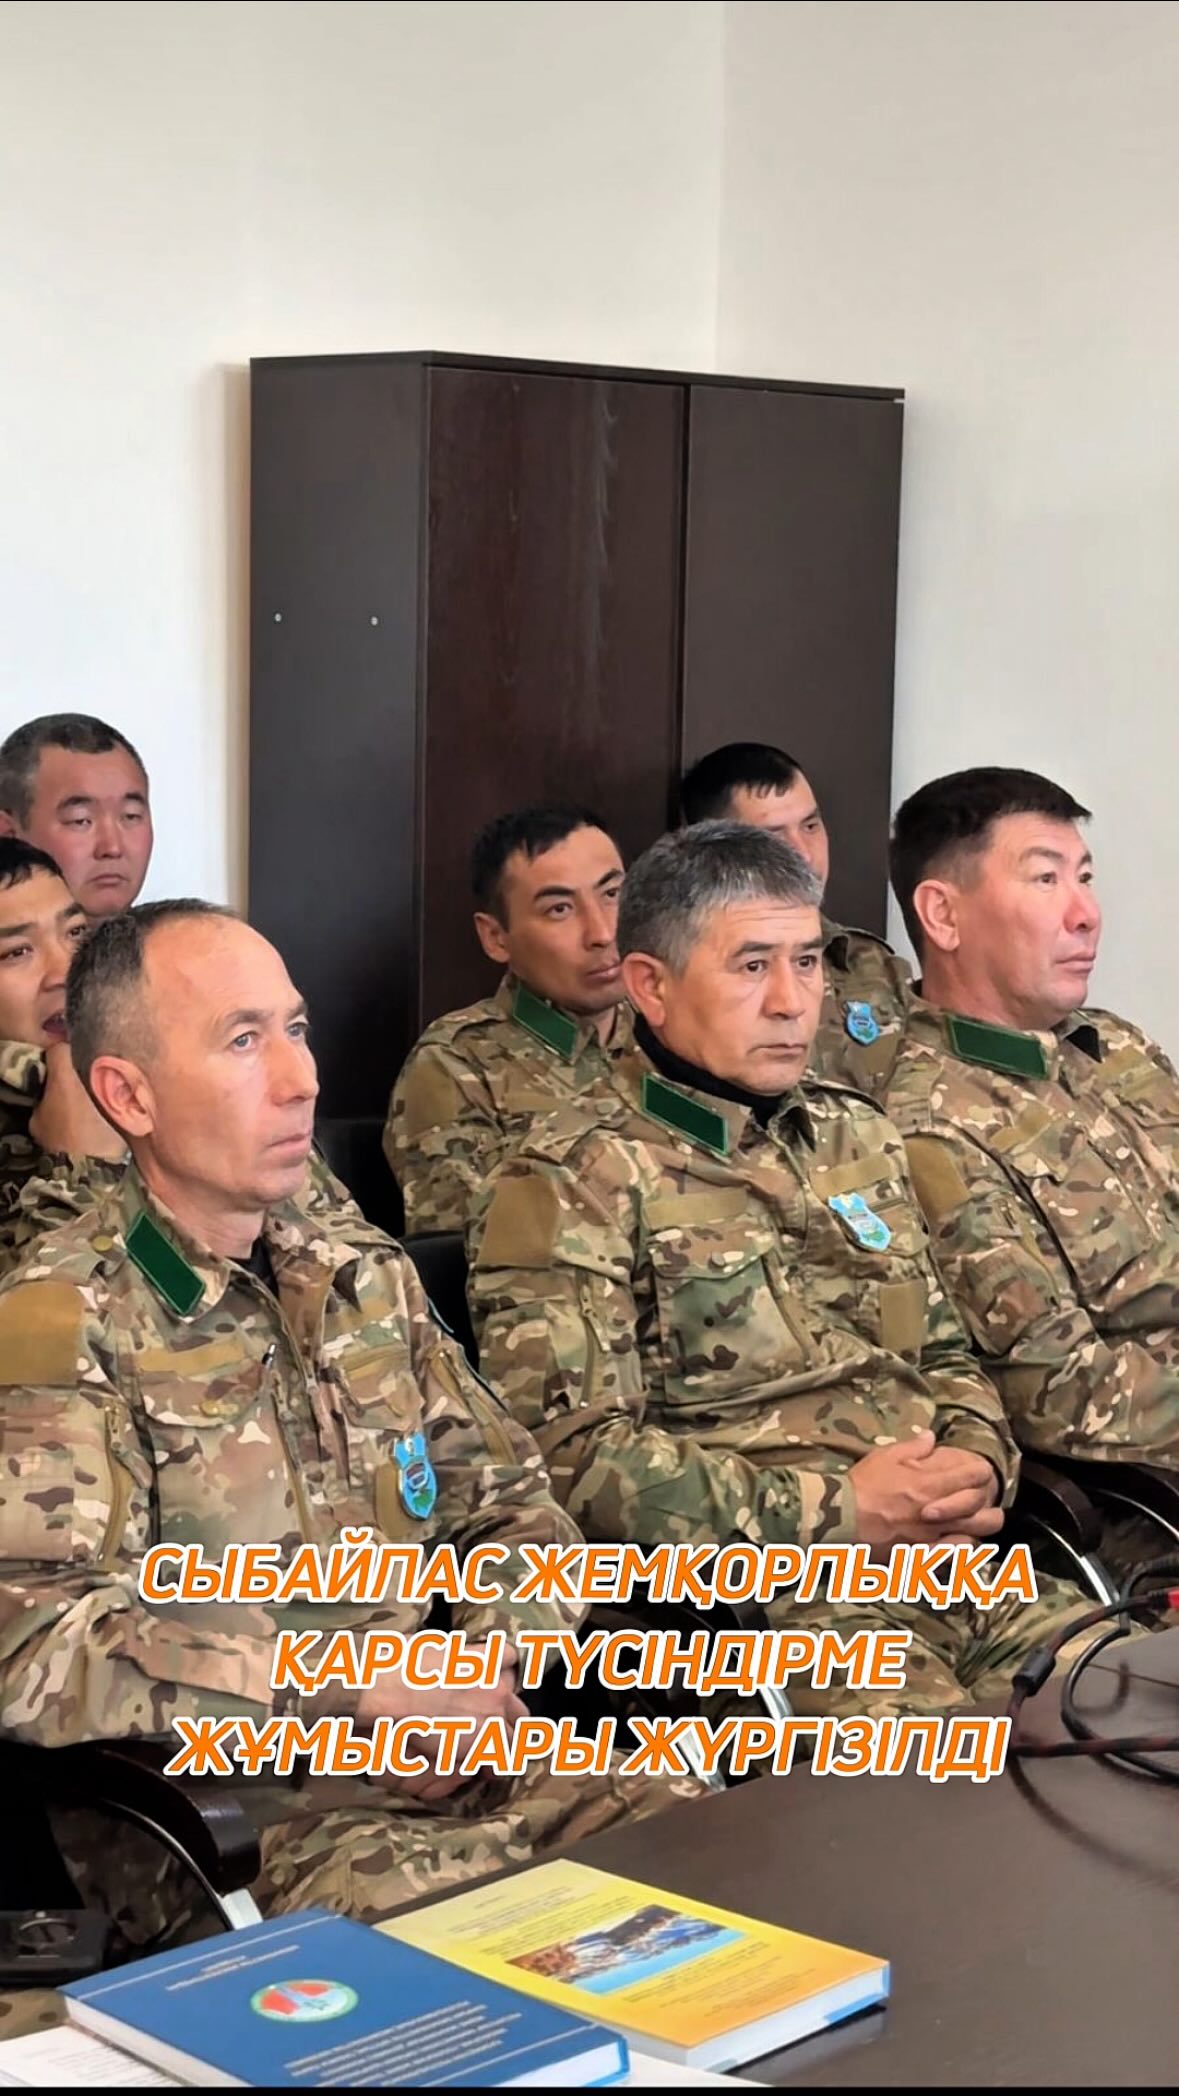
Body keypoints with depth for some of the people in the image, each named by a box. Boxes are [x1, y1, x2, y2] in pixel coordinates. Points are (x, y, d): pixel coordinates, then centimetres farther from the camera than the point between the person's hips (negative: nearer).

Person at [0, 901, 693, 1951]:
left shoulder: (364, 1272, 15)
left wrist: (486, 1673, -2)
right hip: (238, 1817, -6)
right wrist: (363, 1689, -18)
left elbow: (511, 1503, 20)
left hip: (476, 1757, 7)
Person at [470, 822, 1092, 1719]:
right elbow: (568, 1453, -12)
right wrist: (841, 1511, -13)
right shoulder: (573, 1181, -3)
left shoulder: (858, 1137, 20)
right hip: (750, 1601, -7)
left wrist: (975, 1461, 3)